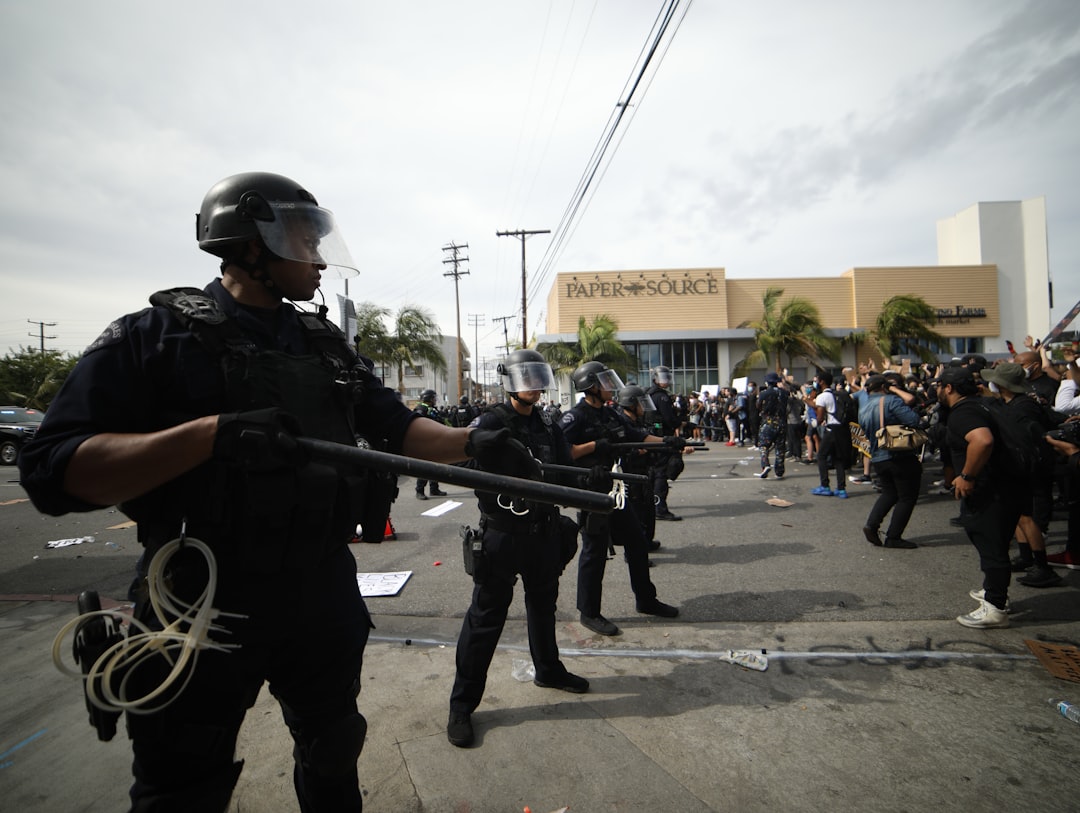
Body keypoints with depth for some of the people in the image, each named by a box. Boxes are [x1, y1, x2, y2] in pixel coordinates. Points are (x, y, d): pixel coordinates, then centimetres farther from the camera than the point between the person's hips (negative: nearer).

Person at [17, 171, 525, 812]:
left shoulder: (328, 345, 7)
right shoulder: (158, 335, -8)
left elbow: (400, 428, 4)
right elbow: (53, 471, -16)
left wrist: (472, 443, -13)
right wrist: (213, 434, -29)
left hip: (325, 597, 5)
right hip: (201, 606, -4)